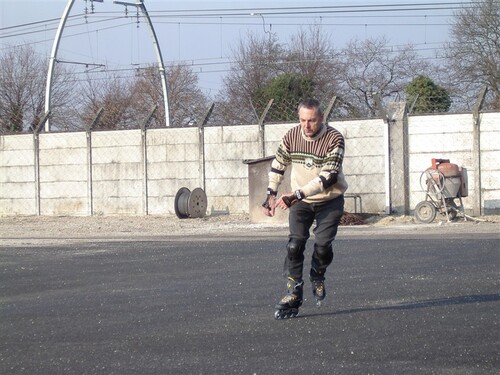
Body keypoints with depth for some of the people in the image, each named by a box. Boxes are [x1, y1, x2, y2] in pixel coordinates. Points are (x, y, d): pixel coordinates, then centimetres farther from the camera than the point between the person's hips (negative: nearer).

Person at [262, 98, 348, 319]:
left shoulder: (334, 139, -20)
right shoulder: (292, 136, -8)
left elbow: (328, 177, -28)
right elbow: (278, 165, 8)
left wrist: (297, 195, -35)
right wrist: (271, 194, -1)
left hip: (329, 201, -2)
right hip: (300, 201, 3)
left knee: (322, 244, -16)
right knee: (295, 244, -15)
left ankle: (317, 277, 17)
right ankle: (293, 295, -10)